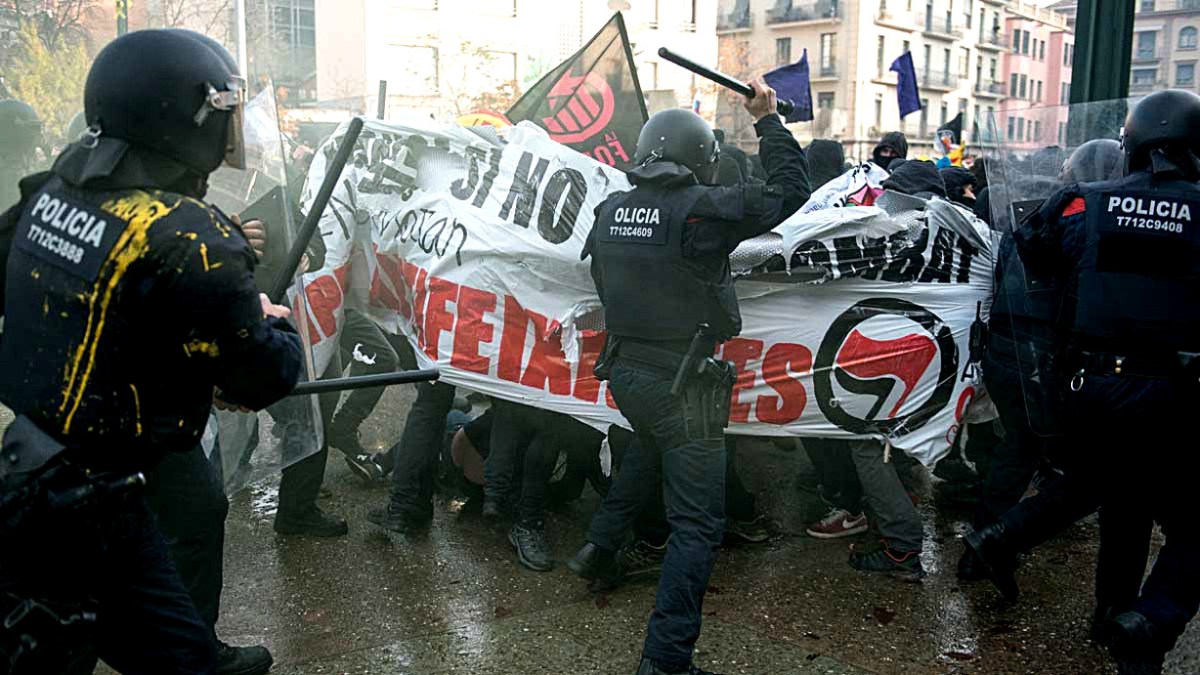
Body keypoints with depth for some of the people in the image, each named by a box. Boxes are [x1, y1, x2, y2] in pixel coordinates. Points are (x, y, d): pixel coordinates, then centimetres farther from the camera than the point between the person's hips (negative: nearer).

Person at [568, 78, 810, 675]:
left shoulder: (610, 212, 2)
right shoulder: (701, 209, -18)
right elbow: (790, 190, -7)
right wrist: (768, 121, 4)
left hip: (624, 373, 8)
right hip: (681, 387, -7)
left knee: (649, 451, 38)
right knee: (696, 522, 1)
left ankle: (600, 546, 43)